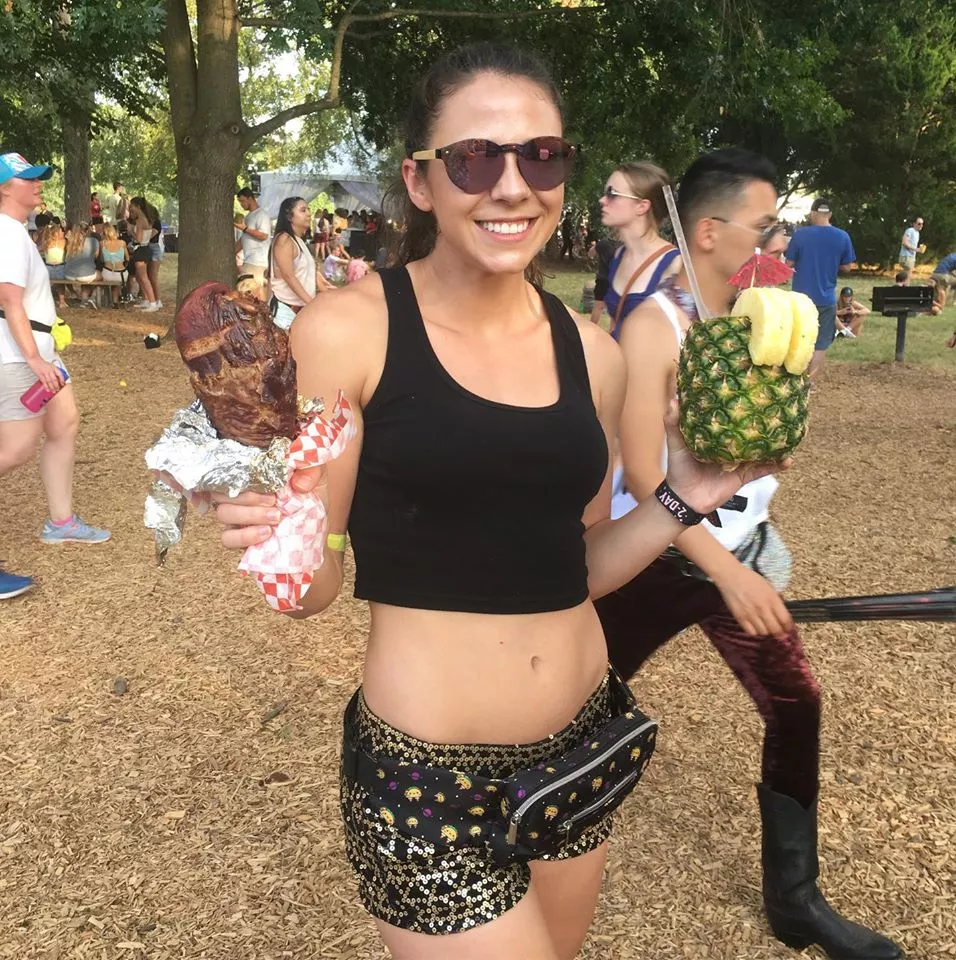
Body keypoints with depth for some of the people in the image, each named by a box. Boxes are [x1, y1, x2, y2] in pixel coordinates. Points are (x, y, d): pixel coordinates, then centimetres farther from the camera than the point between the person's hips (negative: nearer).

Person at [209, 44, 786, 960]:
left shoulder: (588, 351, 1)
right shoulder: (349, 330, -13)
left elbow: (577, 568, 9)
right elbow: (314, 584, -7)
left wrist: (682, 501, -4)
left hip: (579, 748, 6)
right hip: (423, 771, -5)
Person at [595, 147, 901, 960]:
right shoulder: (654, 327, -19)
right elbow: (641, 475, -24)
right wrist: (725, 573, -28)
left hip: (741, 553, 6)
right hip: (657, 559, -6)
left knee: (796, 707, 5)